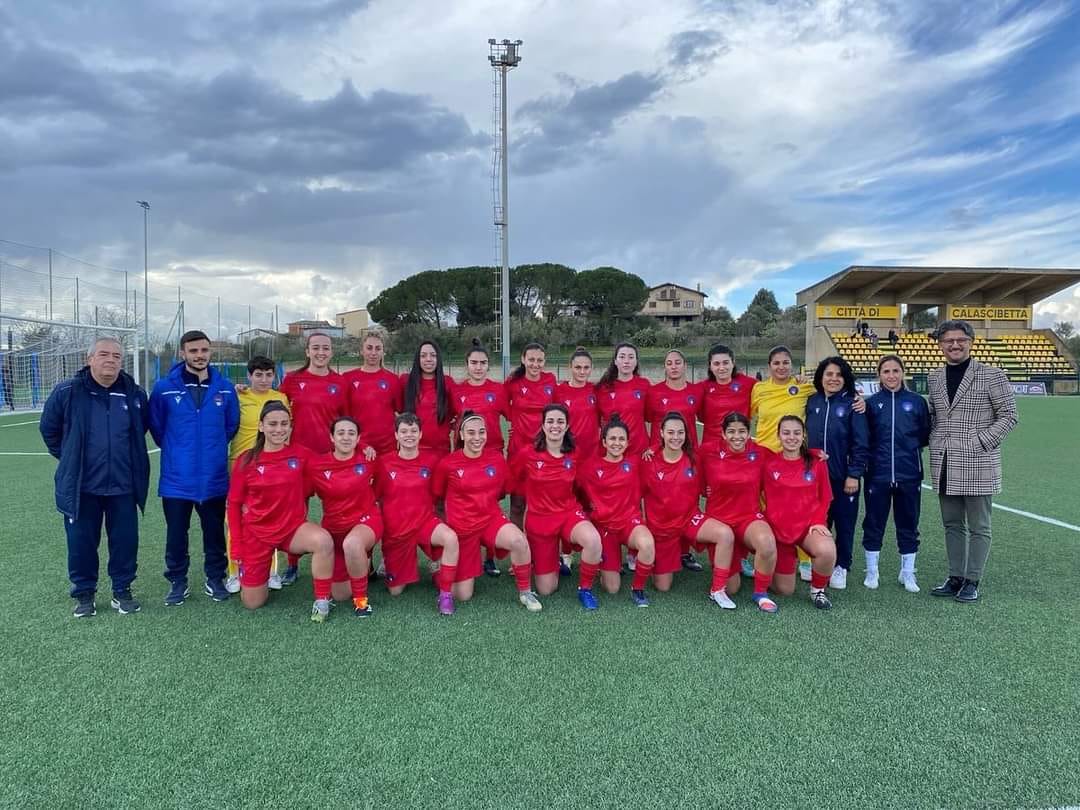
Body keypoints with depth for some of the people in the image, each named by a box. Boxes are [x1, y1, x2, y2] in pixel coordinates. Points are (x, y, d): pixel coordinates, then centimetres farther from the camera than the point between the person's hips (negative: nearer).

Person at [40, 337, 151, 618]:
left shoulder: (135, 394, -2)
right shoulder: (67, 392, -8)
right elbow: (49, 429, 8)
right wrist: (68, 458, 9)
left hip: (123, 486, 2)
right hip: (81, 486, -1)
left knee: (126, 541, 7)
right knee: (81, 542, 8)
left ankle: (122, 591, 24)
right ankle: (84, 594, 26)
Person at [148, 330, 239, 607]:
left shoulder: (225, 388, -2)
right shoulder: (164, 388, -7)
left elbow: (232, 424, 10)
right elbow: (156, 426, 5)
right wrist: (176, 451, 11)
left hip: (214, 477, 1)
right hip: (177, 478, -1)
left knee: (215, 532, 11)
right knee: (176, 533, 8)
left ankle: (215, 579, 26)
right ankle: (177, 581, 24)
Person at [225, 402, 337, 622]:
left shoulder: (302, 455, -7)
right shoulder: (246, 461, -7)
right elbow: (234, 505, 0)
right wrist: (237, 547, -2)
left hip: (292, 526, 0)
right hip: (257, 533, 1)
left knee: (323, 540, -34)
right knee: (252, 603, 5)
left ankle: (322, 600, -15)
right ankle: (260, 574, 38)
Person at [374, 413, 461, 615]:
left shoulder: (432, 459, -6)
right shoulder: (384, 463, -6)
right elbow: (375, 498, 4)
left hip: (425, 521, 0)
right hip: (395, 528, 1)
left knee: (451, 538, -34)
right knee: (395, 591, 7)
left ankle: (445, 595, -17)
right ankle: (387, 565, 42)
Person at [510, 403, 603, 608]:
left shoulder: (574, 456, -7)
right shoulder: (527, 454, -12)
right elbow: (513, 479, 6)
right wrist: (536, 493, 3)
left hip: (569, 513, 0)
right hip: (539, 518, 0)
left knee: (593, 540, -36)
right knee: (546, 590, 2)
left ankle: (585, 589, -8)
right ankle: (552, 559, 37)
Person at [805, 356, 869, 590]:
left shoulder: (852, 404, -6)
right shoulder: (812, 402, 5)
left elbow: (861, 444, -7)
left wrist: (854, 475, -11)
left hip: (843, 476, -3)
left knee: (844, 523, 8)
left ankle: (841, 567, 21)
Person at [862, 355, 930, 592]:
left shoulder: (917, 401, 3)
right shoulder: (871, 402, 1)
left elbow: (926, 436, 6)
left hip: (909, 474, 1)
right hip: (877, 474, -1)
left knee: (908, 524, 10)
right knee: (873, 523, 7)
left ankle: (907, 572, 26)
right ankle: (871, 571, 22)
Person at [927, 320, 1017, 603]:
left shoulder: (992, 376, -4)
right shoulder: (934, 378, 11)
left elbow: (1008, 415, -5)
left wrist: (980, 443, -13)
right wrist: (934, 443, 7)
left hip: (978, 465, -5)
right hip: (944, 465, 5)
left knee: (978, 527, 4)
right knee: (952, 525, 12)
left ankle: (972, 581, 13)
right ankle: (955, 578, 22)